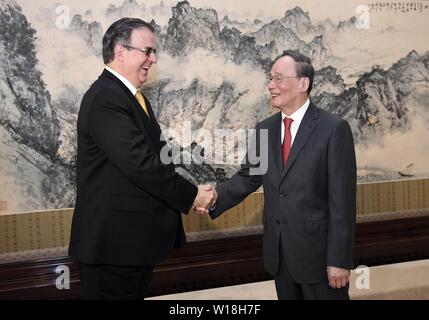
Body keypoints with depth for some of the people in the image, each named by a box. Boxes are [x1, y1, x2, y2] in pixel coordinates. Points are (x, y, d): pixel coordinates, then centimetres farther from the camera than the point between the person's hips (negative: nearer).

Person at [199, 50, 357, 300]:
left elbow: (342, 198, -13)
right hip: (278, 251, 5)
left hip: (318, 250, -5)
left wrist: (339, 259, -16)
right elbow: (248, 176, 8)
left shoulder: (334, 129, -11)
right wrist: (216, 199, -13)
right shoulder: (265, 129, 8)